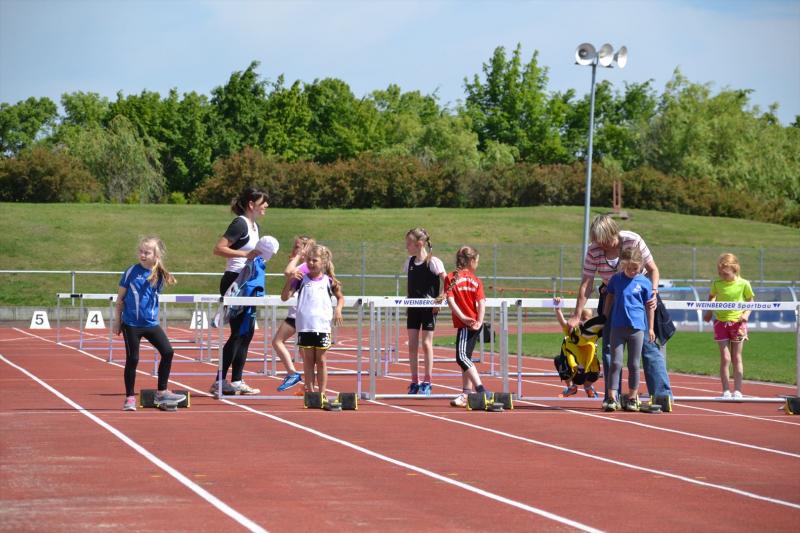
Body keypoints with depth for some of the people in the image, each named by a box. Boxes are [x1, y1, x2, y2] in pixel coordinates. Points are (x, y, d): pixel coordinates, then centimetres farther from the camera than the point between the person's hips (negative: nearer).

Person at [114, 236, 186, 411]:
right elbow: (120, 298, -1)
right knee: (132, 359, 0)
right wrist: (117, 321, 0)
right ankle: (129, 397, 11)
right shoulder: (132, 272, -7)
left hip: (151, 323, 4)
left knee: (168, 352, -2)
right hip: (131, 324, -4)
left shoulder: (159, 275, 2)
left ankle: (162, 392, 8)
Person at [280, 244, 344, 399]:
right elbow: (284, 297, -1)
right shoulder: (301, 279, 3)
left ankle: (322, 393, 10)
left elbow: (340, 297, 19)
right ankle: (310, 391, 10)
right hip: (304, 326, 0)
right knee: (308, 360, 5)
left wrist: (338, 309, 0)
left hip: (322, 326, 0)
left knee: (320, 360, 5)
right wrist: (290, 280, -14)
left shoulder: (328, 281, 5)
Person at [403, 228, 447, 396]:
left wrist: (440, 298, -18)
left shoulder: (433, 262, -11)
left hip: (428, 307, -6)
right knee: (412, 344, 3)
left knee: (426, 343, -4)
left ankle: (427, 383, 4)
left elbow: (445, 280, -13)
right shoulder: (410, 262, 7)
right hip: (413, 307, 6)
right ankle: (414, 382, 9)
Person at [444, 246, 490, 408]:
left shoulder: (451, 278, -2)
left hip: (465, 324, -6)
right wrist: (479, 321, -12)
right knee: (465, 358, 13)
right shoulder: (476, 280, 8)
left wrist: (462, 317, -17)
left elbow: (450, 300, -13)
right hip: (474, 324, 6)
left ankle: (481, 390, -25)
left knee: (462, 357, -12)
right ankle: (466, 395, 15)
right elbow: (481, 302, -3)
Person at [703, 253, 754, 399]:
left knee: (736, 358, 6)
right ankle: (726, 391, 4)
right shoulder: (717, 284, -2)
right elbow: (711, 297, 16)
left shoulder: (744, 284, -7)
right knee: (725, 358, -2)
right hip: (721, 322, 1)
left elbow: (750, 301, 3)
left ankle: (737, 391, 12)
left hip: (737, 322, -1)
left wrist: (746, 314, -13)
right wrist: (708, 312, 4)